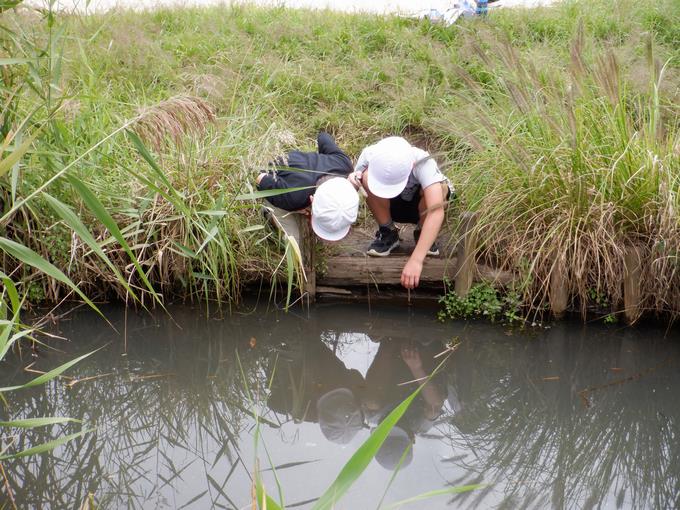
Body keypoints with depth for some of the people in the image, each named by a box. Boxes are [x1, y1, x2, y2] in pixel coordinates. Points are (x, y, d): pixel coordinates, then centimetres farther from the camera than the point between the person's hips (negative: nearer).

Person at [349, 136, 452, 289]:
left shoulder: (423, 162, -38)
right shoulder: (369, 155, -29)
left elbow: (436, 211, -49)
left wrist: (416, 260, -56)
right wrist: (351, 184, -44)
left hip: (420, 207, -1)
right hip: (390, 207, 2)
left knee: (440, 187, -35)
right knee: (367, 178, -30)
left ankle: (423, 234, -6)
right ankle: (387, 233, -6)